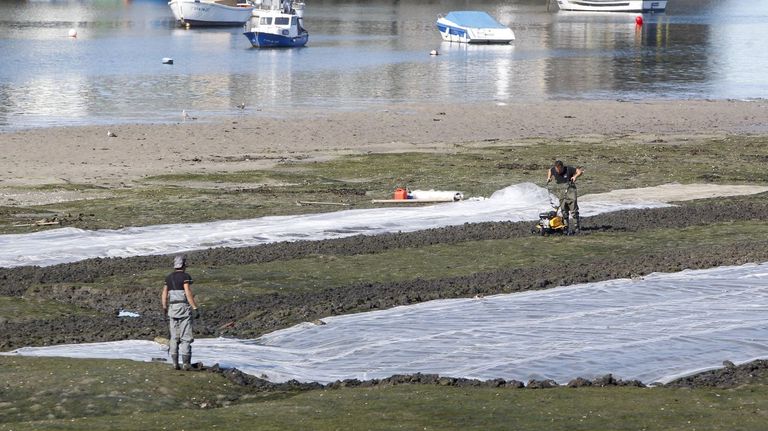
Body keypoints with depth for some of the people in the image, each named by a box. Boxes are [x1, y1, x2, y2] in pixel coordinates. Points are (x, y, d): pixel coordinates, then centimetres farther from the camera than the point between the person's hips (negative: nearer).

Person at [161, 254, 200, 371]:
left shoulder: (169, 278, 9)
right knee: (186, 337, -4)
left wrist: (164, 308, 26)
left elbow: (164, 295, 12)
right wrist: (195, 309, -18)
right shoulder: (185, 277, -10)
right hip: (185, 308, -5)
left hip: (172, 308, 6)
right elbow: (188, 293, -19)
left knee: (174, 337, 10)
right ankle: (186, 363, -9)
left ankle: (175, 363, 6)